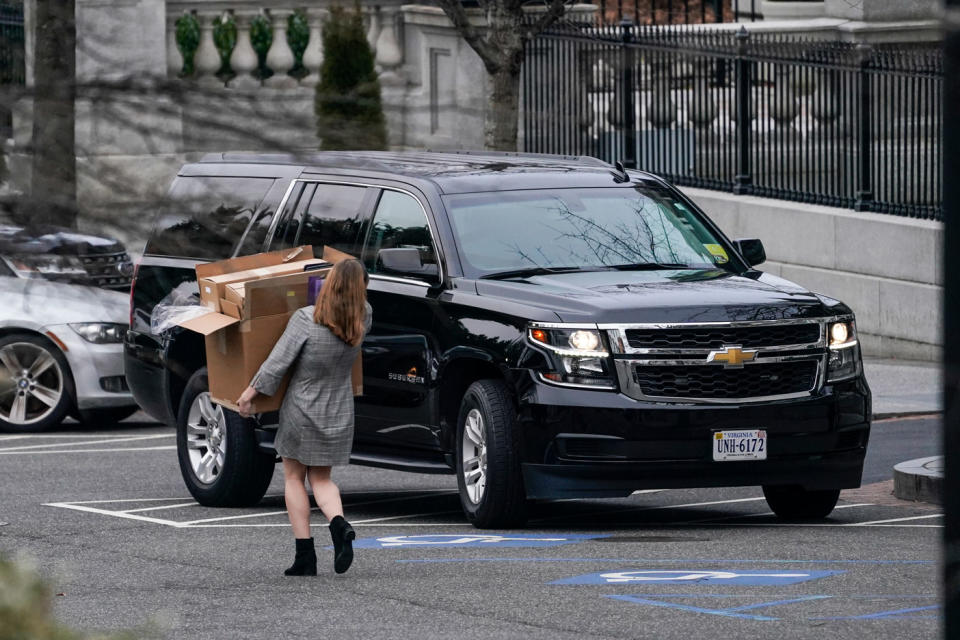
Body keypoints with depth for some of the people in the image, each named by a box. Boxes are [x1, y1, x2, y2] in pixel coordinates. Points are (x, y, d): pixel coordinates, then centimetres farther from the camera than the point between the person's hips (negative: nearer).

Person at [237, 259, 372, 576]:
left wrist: (251, 392, -7)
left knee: (294, 478, 13)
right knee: (321, 479, 17)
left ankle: (305, 555, 5)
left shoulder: (306, 320, -20)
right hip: (339, 415, 4)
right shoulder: (361, 321, -8)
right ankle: (339, 525, -14)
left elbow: (278, 362, -17)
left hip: (302, 411, -4)